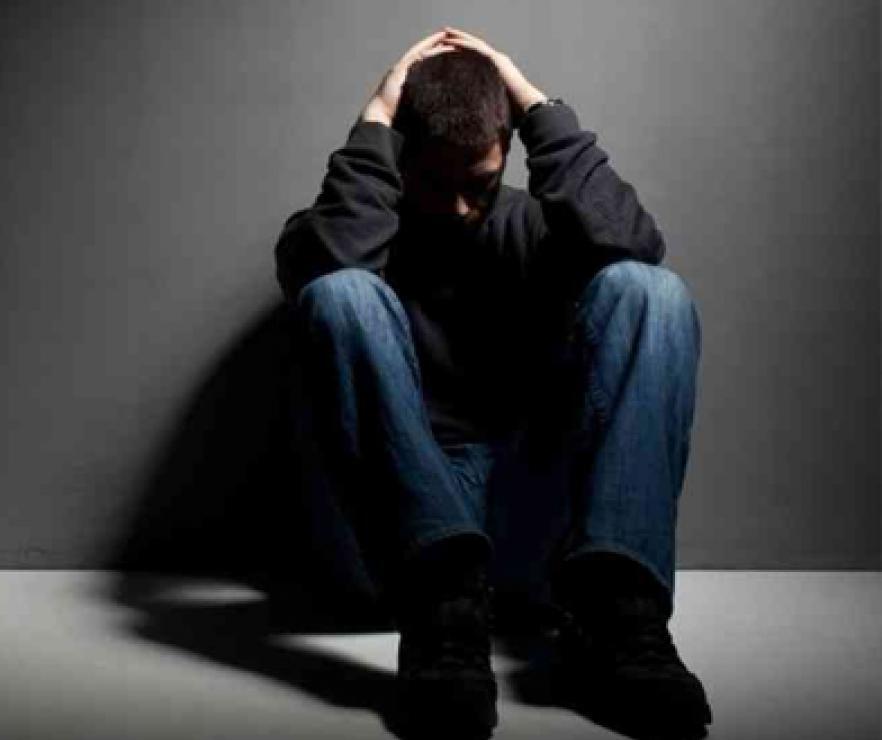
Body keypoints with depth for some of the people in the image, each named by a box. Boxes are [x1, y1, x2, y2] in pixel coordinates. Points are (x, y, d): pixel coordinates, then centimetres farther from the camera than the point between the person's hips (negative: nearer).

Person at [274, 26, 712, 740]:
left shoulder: (528, 225, 14)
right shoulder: (356, 226, 9)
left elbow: (636, 243, -10)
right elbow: (319, 272, -19)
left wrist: (538, 108, -5)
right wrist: (375, 121, -10)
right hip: (396, 507, -2)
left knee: (648, 291, -16)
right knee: (343, 297, -24)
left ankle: (614, 613, -32)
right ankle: (447, 602, -39)